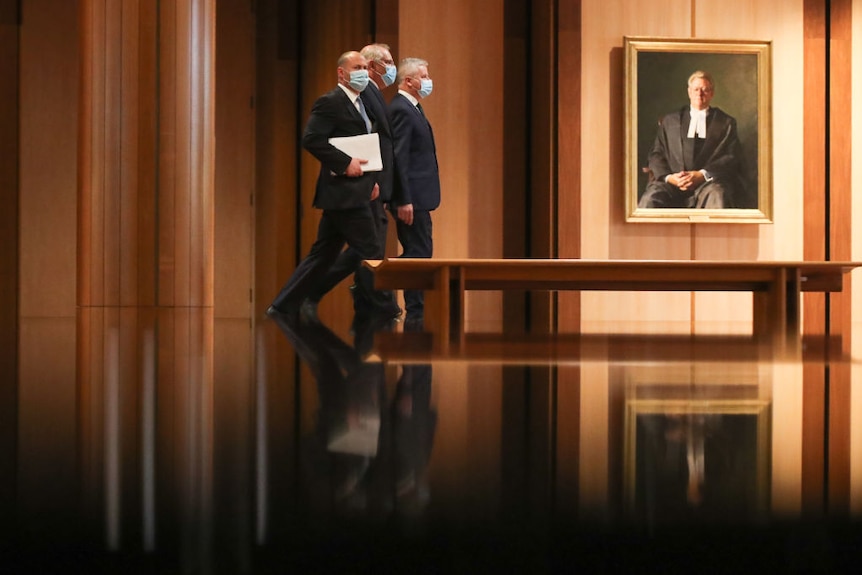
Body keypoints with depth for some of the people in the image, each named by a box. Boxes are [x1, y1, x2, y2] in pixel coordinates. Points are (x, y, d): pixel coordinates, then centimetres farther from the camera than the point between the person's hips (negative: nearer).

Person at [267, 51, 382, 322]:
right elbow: (311, 139, -20)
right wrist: (345, 163, -22)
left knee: (323, 254, 11)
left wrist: (371, 179, 9)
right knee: (368, 251, -7)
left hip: (355, 193, 10)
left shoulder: (359, 105, 20)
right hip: (343, 192, -10)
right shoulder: (330, 102, -9)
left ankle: (283, 306, 15)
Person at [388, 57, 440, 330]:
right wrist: (404, 201, -23)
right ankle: (415, 316, -2)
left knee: (416, 253, 14)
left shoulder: (411, 108, 17)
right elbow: (398, 157, -21)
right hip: (412, 199, -10)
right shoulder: (401, 109, -15)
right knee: (419, 254, -6)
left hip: (416, 197, 10)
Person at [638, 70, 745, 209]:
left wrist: (702, 175, -10)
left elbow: (732, 158, 8)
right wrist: (668, 177, -6)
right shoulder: (670, 121, 25)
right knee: (649, 199, -33)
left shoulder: (726, 123, 20)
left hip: (709, 182, -1)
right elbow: (656, 155, 17)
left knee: (717, 196, -38)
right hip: (673, 183, 1)